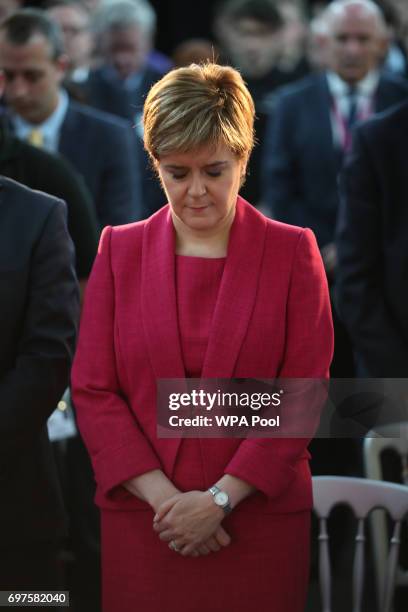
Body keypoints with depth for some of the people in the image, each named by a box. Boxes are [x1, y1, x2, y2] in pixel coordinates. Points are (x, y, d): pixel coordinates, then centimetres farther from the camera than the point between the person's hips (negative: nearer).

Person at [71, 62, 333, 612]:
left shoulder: (293, 252, 1)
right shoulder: (119, 251, 5)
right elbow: (92, 389, 1)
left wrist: (221, 498, -12)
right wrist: (163, 497, -10)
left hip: (260, 520, -1)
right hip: (142, 521, 1)